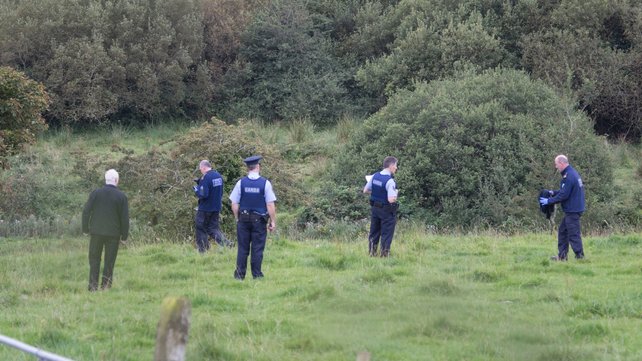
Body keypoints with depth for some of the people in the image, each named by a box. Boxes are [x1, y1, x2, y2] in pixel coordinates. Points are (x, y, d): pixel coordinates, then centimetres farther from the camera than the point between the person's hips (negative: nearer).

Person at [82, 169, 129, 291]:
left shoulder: (96, 193, -3)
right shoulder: (121, 196, -4)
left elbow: (86, 211, -3)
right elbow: (125, 218, -3)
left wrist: (85, 229, 6)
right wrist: (124, 236, 5)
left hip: (96, 232, 1)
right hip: (113, 234, -1)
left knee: (94, 260, 8)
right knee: (109, 262, 6)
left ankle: (93, 286, 0)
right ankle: (105, 286, 4)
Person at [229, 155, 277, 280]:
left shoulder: (241, 183, -3)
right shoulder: (265, 183, -7)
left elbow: (234, 204, 0)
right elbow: (270, 205, -7)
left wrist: (237, 218, 13)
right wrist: (273, 221, 1)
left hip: (243, 219, 2)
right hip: (259, 221, -2)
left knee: (243, 248, 7)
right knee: (257, 248, 4)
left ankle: (240, 274, 9)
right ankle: (257, 275, 5)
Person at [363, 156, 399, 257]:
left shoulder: (375, 176, -3)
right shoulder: (390, 181, -23)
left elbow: (365, 190, 6)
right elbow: (391, 200, -29)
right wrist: (395, 195, -8)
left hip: (375, 208, 6)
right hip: (387, 211, -6)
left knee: (374, 233, 18)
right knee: (386, 234, 6)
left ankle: (372, 252, 26)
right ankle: (384, 253, 11)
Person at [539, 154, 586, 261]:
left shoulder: (569, 176, -20)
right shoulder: (572, 173, 13)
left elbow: (563, 195, -21)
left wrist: (549, 201, -12)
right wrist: (553, 193, 14)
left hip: (572, 211, -11)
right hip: (571, 209, 11)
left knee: (573, 234, -6)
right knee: (562, 231, 16)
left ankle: (580, 256, -2)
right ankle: (562, 256, 19)